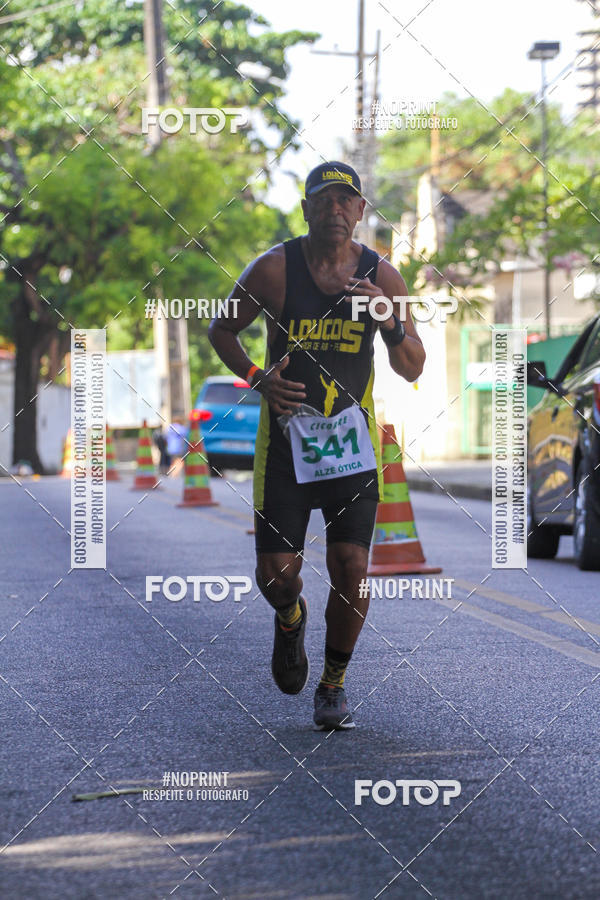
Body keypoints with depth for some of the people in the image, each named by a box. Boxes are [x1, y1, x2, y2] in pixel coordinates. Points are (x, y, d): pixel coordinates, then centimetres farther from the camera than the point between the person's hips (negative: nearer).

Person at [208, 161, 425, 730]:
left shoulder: (382, 276, -2)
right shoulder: (274, 269, -8)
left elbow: (413, 370, 1)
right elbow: (220, 329, 5)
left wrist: (390, 323, -19)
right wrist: (256, 378, -12)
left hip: (352, 436, 1)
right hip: (286, 432, -1)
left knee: (351, 566, -9)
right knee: (276, 572, -4)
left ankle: (333, 685, 12)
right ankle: (290, 619, 34)